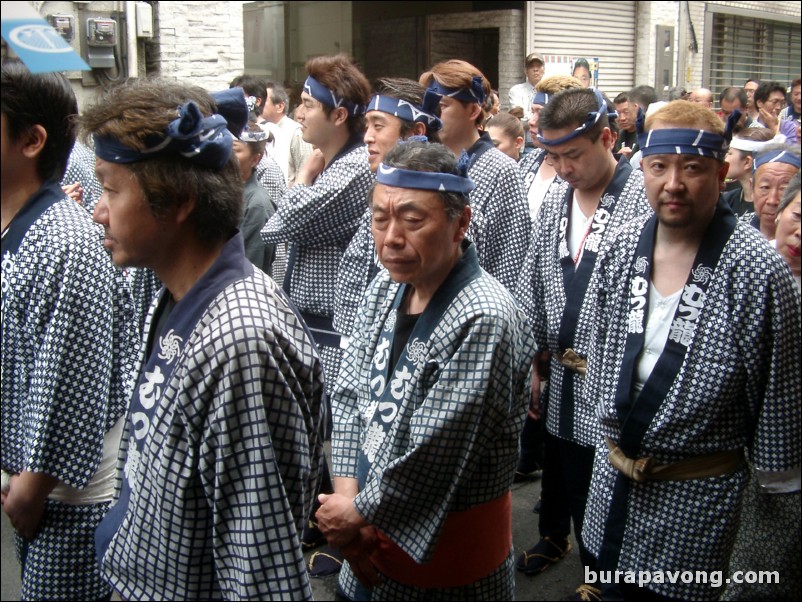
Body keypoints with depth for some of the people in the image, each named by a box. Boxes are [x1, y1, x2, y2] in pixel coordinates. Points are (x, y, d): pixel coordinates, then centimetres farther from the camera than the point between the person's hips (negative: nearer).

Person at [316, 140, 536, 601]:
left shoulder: (482, 320, -28)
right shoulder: (387, 287, -3)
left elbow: (432, 459, -26)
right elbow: (350, 394, 1)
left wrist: (358, 514, -12)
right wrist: (347, 496, -9)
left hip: (446, 547, -6)